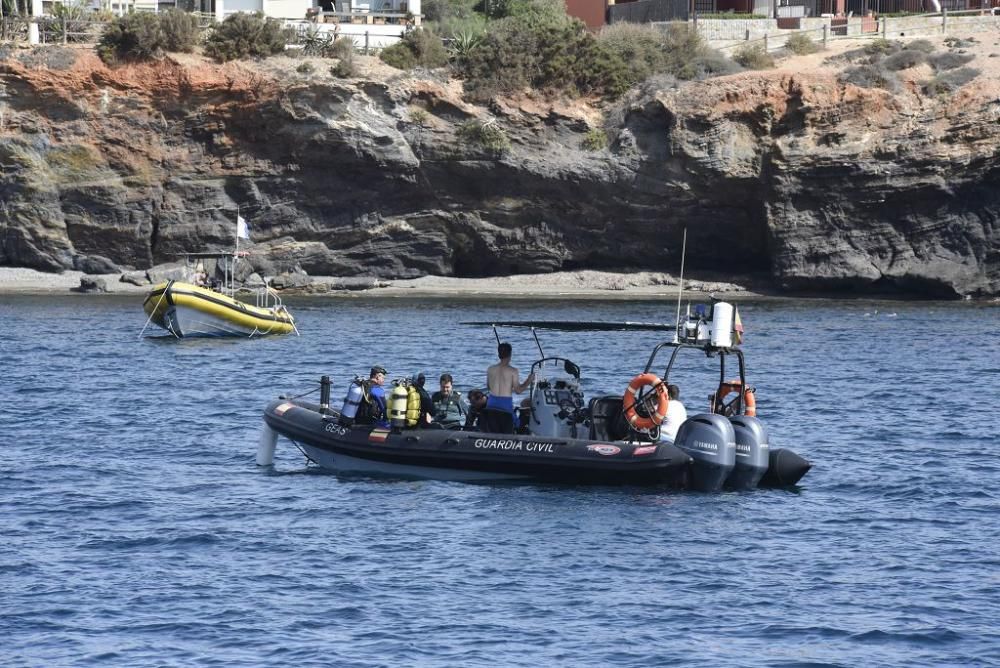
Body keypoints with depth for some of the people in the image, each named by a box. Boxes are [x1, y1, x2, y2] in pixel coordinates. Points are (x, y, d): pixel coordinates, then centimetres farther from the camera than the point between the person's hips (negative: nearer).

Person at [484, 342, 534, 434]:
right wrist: (529, 381, 6)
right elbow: (518, 390, -10)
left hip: (492, 406, 4)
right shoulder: (513, 371, -9)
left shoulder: (490, 370, 3)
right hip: (505, 407, -4)